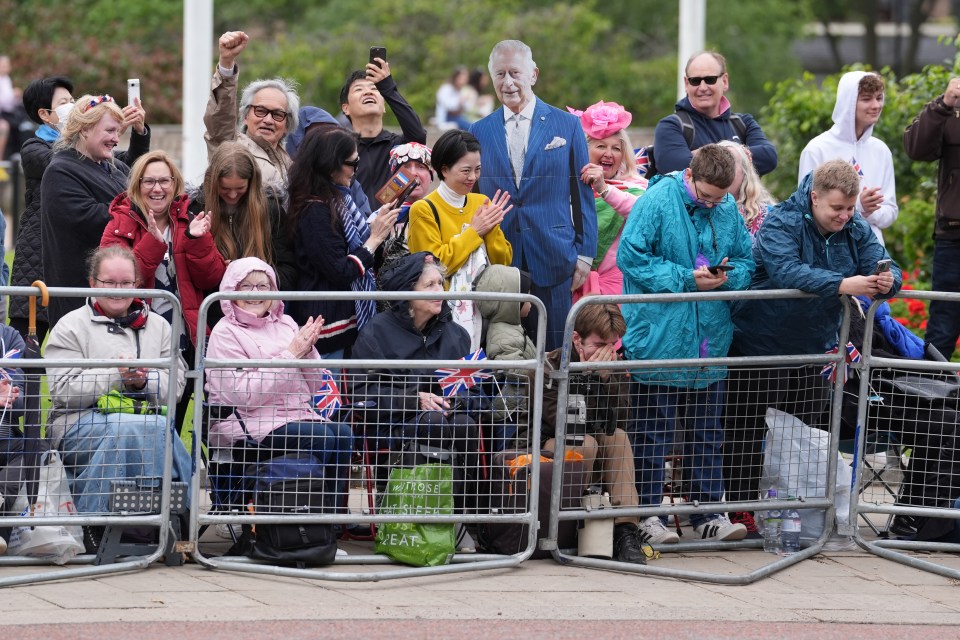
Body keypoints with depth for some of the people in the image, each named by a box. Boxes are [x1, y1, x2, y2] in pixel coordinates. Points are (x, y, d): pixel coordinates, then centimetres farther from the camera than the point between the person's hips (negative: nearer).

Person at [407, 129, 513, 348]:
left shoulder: (482, 203, 12)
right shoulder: (424, 210, -5)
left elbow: (503, 262, 10)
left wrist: (491, 229, -7)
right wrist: (475, 231, -10)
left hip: (483, 308, 5)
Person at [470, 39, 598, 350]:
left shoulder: (567, 126, 5)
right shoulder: (479, 133, 9)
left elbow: (583, 194, 5)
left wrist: (585, 254, 0)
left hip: (553, 260, -1)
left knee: (554, 349, 0)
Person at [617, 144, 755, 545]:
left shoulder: (728, 209, 6)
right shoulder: (656, 202, -10)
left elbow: (746, 262, 13)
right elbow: (631, 257, -13)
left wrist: (729, 275, -10)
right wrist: (686, 278, -17)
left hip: (711, 340, 5)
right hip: (659, 339, -5)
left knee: (708, 432, 12)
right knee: (654, 430, 2)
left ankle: (708, 511, 19)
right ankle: (647, 514, 8)